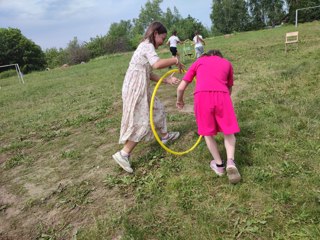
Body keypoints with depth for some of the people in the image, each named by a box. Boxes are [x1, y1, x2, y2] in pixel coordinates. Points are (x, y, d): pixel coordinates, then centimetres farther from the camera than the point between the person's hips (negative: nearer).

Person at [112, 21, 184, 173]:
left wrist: (167, 80, 7)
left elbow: (150, 75, 13)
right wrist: (174, 60, -17)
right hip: (136, 89, -10)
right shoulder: (148, 46, -11)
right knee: (142, 122, -5)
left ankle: (165, 136, 44)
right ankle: (123, 154, 1)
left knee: (157, 109, 23)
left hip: (140, 88, 10)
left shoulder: (145, 46, 18)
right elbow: (157, 64, -32)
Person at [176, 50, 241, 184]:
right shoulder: (227, 63, 30)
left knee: (208, 132, 18)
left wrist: (179, 101, 41)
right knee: (228, 131, 18)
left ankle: (219, 165, 28)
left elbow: (181, 88, 22)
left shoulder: (199, 61, 27)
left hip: (202, 95, 0)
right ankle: (230, 162, -1)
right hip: (222, 95, 1)